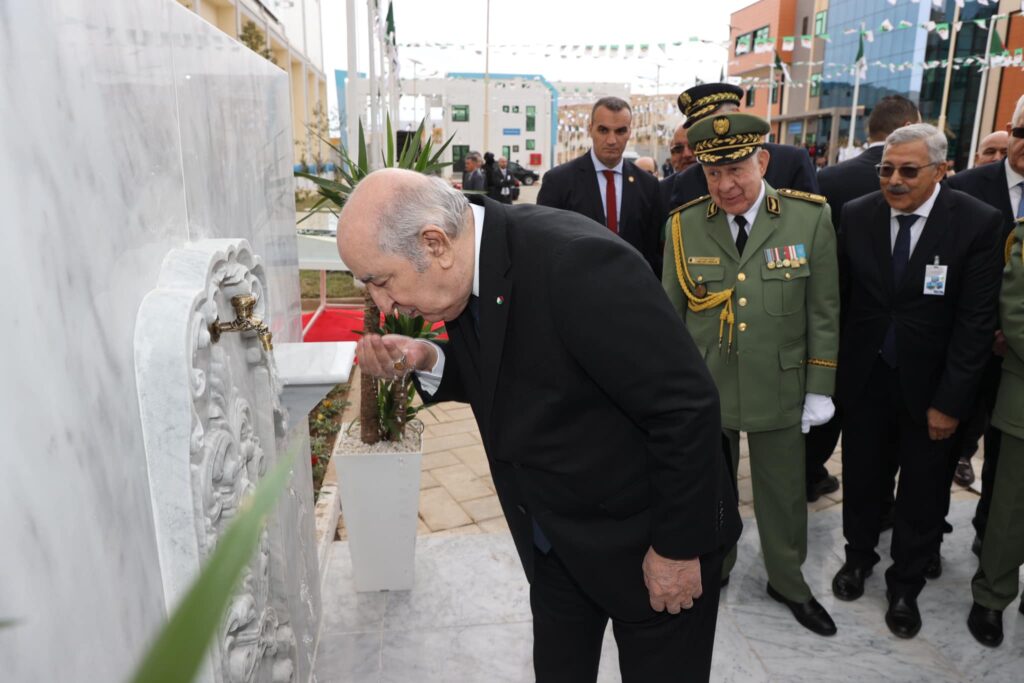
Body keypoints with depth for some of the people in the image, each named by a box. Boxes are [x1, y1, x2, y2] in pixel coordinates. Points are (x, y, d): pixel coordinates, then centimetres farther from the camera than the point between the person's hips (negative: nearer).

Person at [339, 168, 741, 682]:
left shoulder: (577, 261, -30)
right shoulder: (470, 268, -6)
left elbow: (687, 405, -25)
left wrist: (677, 547, -16)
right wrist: (427, 362, -10)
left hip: (646, 537, -6)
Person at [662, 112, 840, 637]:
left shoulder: (810, 218, -8)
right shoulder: (685, 225, -6)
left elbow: (824, 312, -3)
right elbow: (669, 313, 0)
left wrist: (819, 389, -3)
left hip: (779, 389, 0)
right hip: (703, 388, 0)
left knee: (783, 493, 17)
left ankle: (787, 582, 42)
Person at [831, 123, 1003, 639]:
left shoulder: (979, 223, -13)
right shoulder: (856, 215, -5)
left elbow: (976, 321, -13)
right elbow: (839, 298, 0)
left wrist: (950, 402, -14)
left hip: (929, 384, -1)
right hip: (865, 378, 2)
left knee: (923, 491, 13)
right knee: (861, 477, 17)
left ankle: (905, 586, 34)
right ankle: (858, 557, 41)